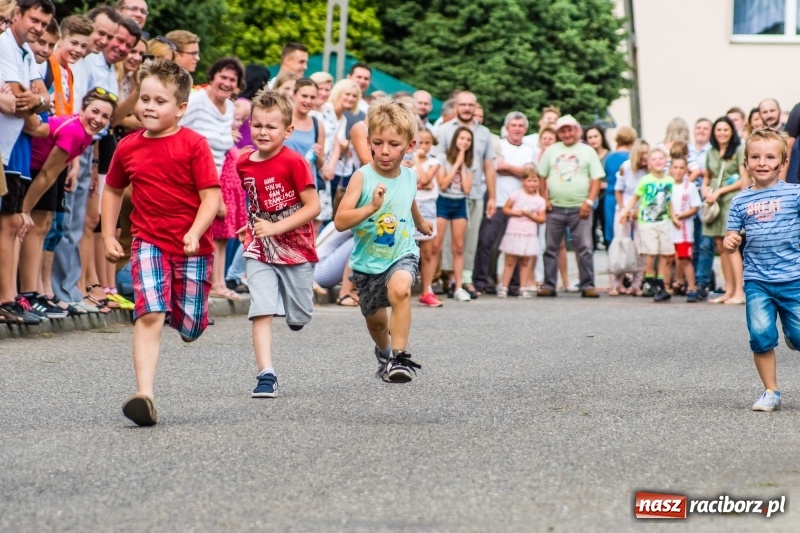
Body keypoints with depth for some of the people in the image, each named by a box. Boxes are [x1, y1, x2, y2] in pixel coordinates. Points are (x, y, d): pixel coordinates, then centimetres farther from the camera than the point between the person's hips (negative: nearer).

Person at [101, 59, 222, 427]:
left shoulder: (193, 144, -9)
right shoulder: (127, 148, 2)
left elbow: (212, 196, -12)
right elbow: (112, 191, 18)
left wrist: (195, 233, -25)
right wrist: (108, 236, 12)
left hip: (192, 246, -1)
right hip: (149, 242, 1)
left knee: (189, 330, 7)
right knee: (149, 314, -19)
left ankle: (184, 304, 45)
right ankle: (144, 395, -25)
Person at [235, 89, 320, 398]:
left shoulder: (293, 162, -17)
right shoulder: (244, 164, 0)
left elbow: (313, 207, -17)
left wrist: (276, 227, -22)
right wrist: (250, 228, 9)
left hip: (296, 249, -3)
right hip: (260, 251, 3)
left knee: (298, 318, 13)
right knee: (262, 312, -13)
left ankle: (297, 310, 49)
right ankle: (266, 375, -13)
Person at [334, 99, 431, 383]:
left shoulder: (409, 177, -5)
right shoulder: (362, 177, -18)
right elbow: (340, 221, -27)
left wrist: (422, 224, 41)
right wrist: (371, 207, -41)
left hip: (402, 254, 0)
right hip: (368, 260, 0)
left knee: (400, 289, -32)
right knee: (375, 319, 18)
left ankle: (400, 355, -23)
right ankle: (384, 353, 51)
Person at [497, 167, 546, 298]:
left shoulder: (540, 200, 3)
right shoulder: (516, 194, 0)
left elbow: (542, 219, 1)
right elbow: (505, 209, 2)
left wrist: (530, 215, -13)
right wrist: (515, 212, -14)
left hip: (529, 236, 2)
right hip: (514, 233, -2)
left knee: (525, 262, 6)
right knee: (510, 262, 0)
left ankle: (523, 288, 11)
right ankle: (503, 287, 3)